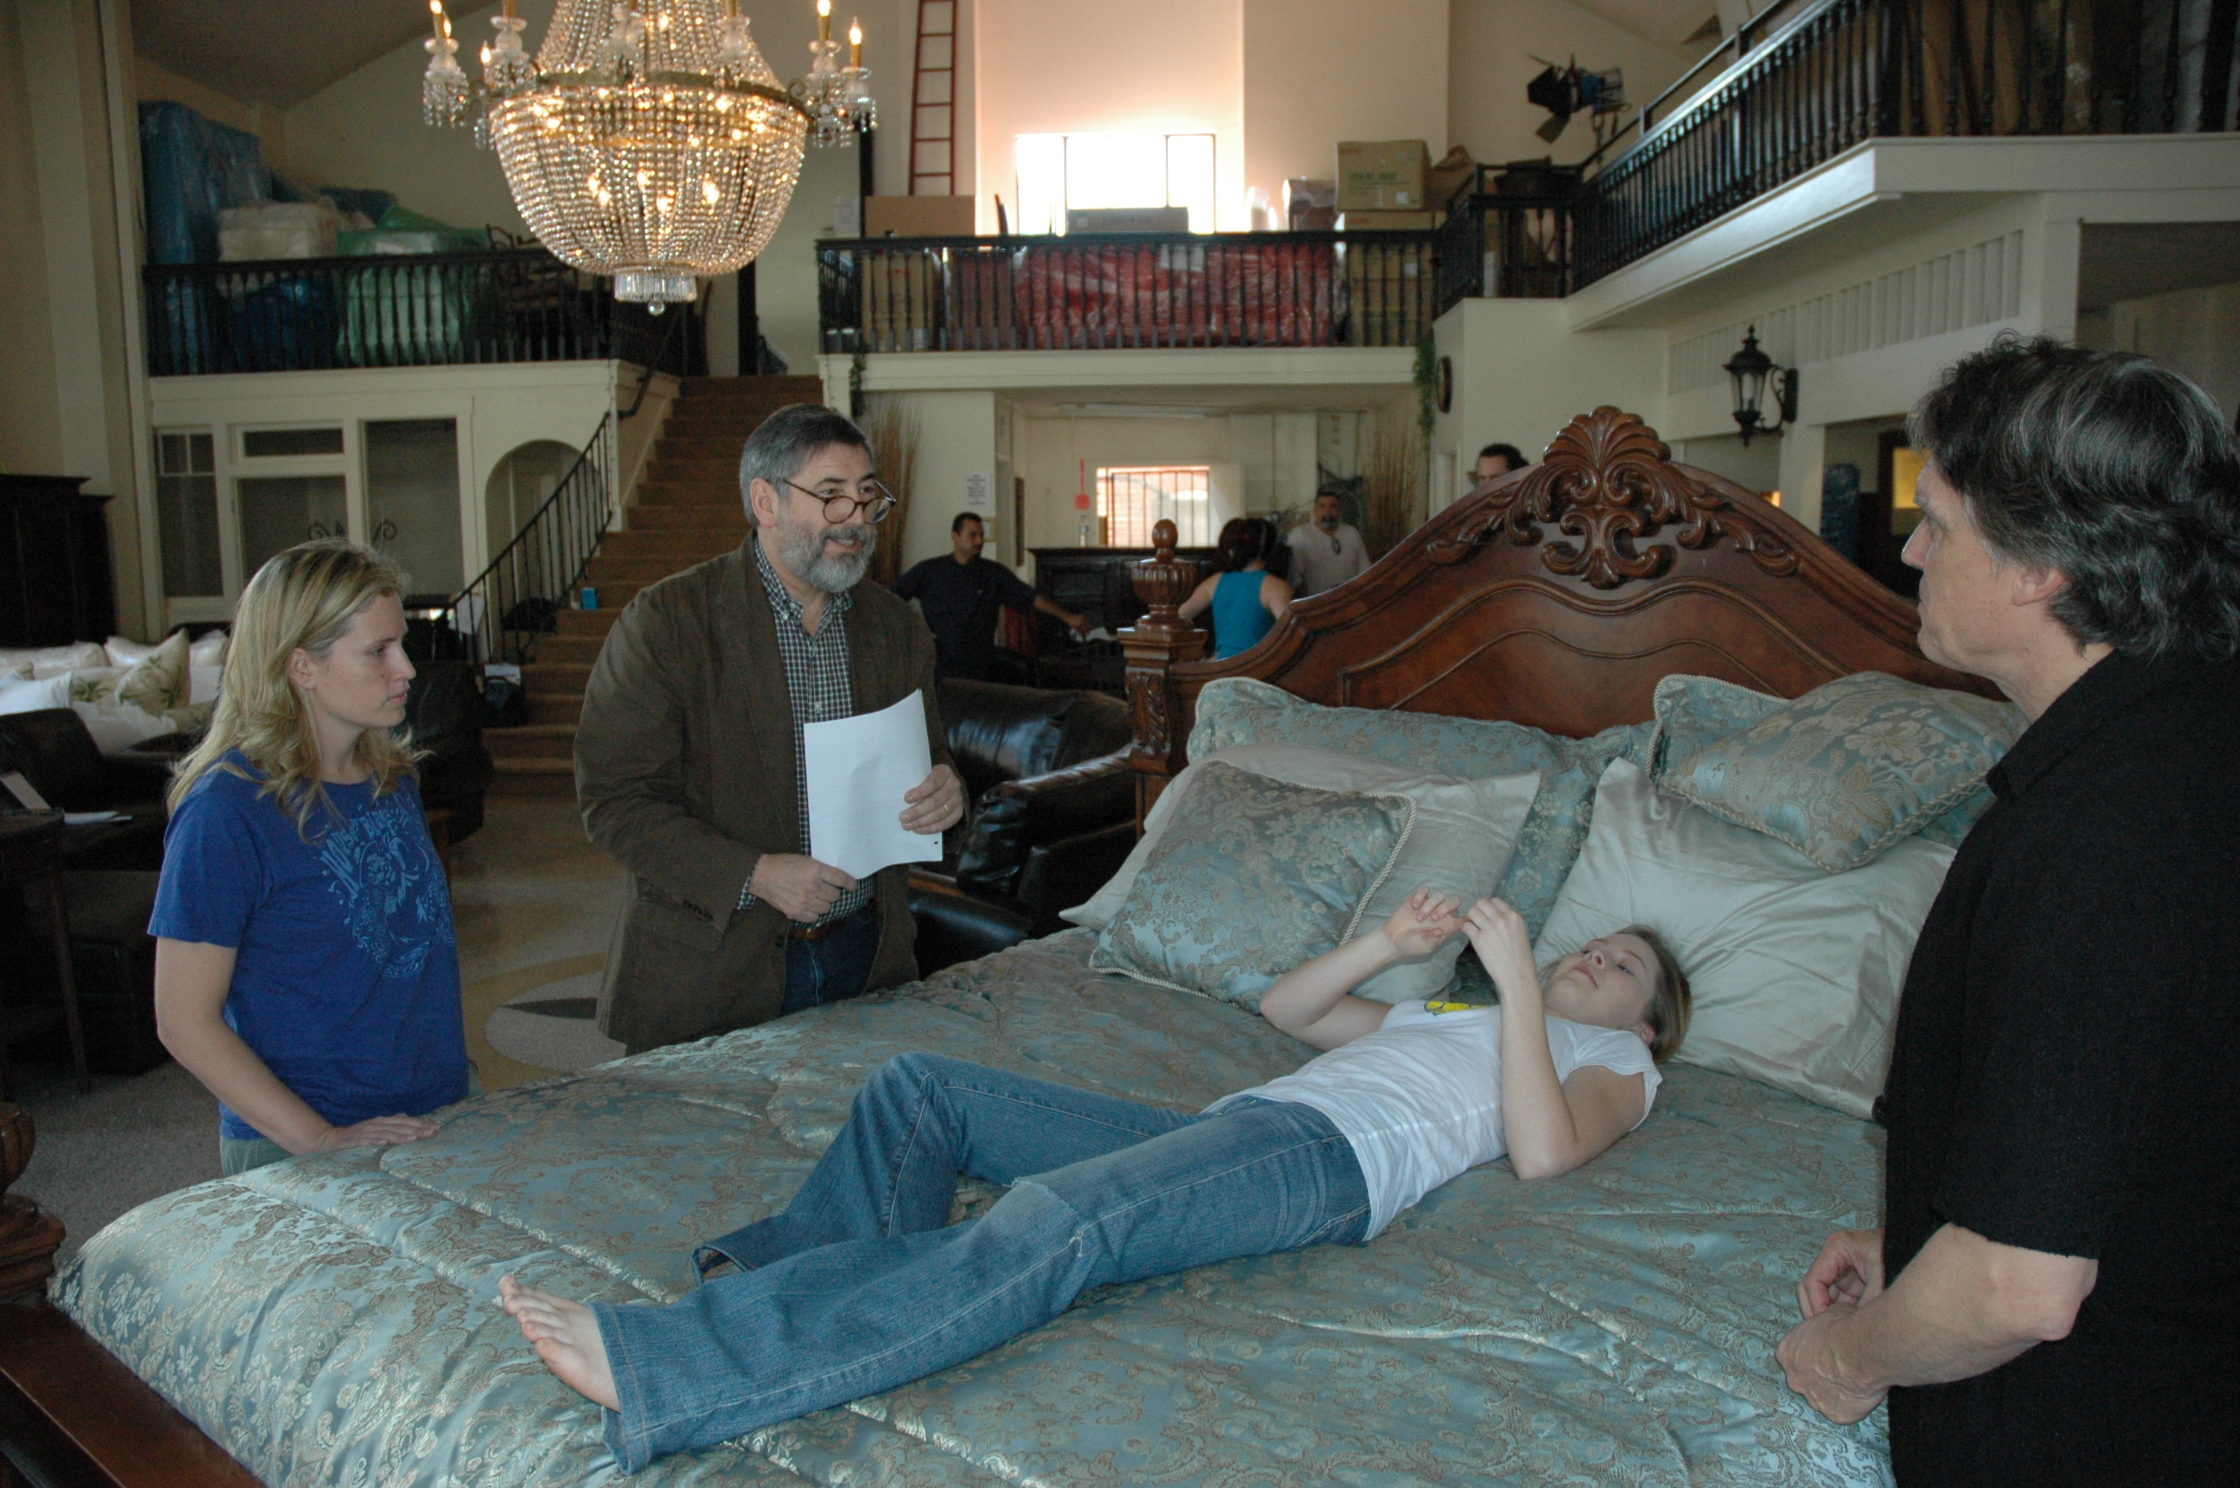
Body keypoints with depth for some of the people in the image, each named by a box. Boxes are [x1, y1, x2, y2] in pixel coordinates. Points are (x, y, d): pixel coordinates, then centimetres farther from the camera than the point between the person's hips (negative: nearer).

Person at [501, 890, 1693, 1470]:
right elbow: (1284, 1009, 38)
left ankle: (660, 1375, -46)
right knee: (923, 1086, -7)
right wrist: (1389, 942, 26)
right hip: (1224, 1125, 9)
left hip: (1332, 1156, -9)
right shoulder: (1446, 1015, 41)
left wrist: (1519, 979, -3)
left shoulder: (1615, 1061, 21)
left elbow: (1544, 1150, -3)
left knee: (1056, 1221, -36)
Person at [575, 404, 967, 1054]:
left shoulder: (895, 626, 7)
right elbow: (613, 798, -12)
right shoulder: (665, 621, -9)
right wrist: (753, 876, -21)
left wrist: (944, 790, -6)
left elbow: (929, 754, 18)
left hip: (865, 955, 4)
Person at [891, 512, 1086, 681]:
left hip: (978, 673, 1)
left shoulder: (994, 574, 7)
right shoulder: (929, 571, 3)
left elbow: (1032, 597, 3)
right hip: (936, 670, -1)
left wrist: (1066, 616, -4)